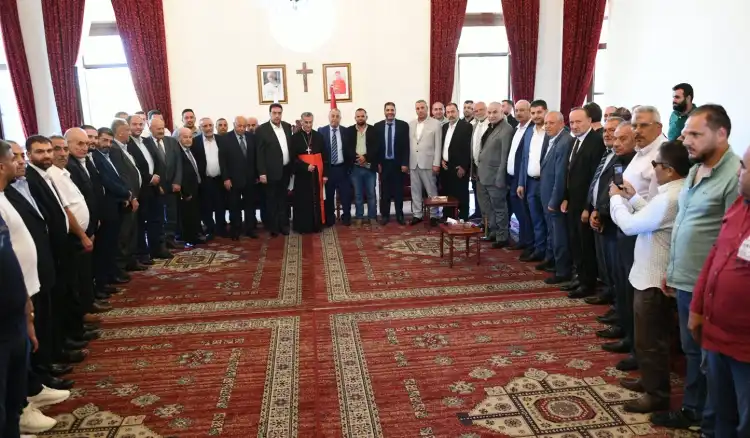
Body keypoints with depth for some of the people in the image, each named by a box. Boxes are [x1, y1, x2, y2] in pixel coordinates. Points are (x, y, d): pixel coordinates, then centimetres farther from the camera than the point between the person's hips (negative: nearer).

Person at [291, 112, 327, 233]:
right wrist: (306, 166, -17)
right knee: (302, 201, 1)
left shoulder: (319, 136, 6)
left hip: (316, 173, 2)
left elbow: (324, 156, 5)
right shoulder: (295, 138, -1)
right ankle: (302, 226, 9)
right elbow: (293, 157, -5)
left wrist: (325, 173, 0)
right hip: (302, 174, -2)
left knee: (316, 200, 6)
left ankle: (316, 225, 14)